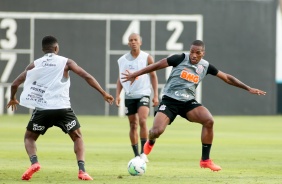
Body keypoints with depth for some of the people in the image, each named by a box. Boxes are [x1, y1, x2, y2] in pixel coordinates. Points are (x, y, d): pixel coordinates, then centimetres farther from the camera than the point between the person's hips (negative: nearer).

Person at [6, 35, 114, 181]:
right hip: (62, 108, -1)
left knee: (29, 137, 20)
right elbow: (87, 77, 0)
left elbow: (15, 84, 13)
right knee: (77, 137, 17)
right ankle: (82, 170, -2)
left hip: (42, 109, 1)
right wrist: (103, 93, 5)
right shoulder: (65, 62, 7)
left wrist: (12, 99, 33)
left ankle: (34, 162, -9)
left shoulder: (35, 64, 11)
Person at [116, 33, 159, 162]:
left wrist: (156, 95, -2)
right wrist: (117, 95, 2)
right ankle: (136, 154, 16)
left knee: (142, 120, -22)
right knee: (133, 125, 7)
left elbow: (153, 76, 3)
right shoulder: (122, 60, 5)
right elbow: (120, 78, 13)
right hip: (129, 96, 3)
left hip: (143, 94, -3)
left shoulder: (147, 58, -1)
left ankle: (143, 152, -19)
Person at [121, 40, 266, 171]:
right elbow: (157, 65, -3)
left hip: (188, 102, 3)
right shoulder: (181, 59, -9)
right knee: (157, 131, -21)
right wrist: (135, 75, -2)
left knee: (209, 121, -23)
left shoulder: (205, 66, 1)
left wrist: (248, 88, 10)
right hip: (169, 100, -3)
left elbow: (227, 78, 11)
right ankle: (150, 143, 23)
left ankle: (205, 160, -9)